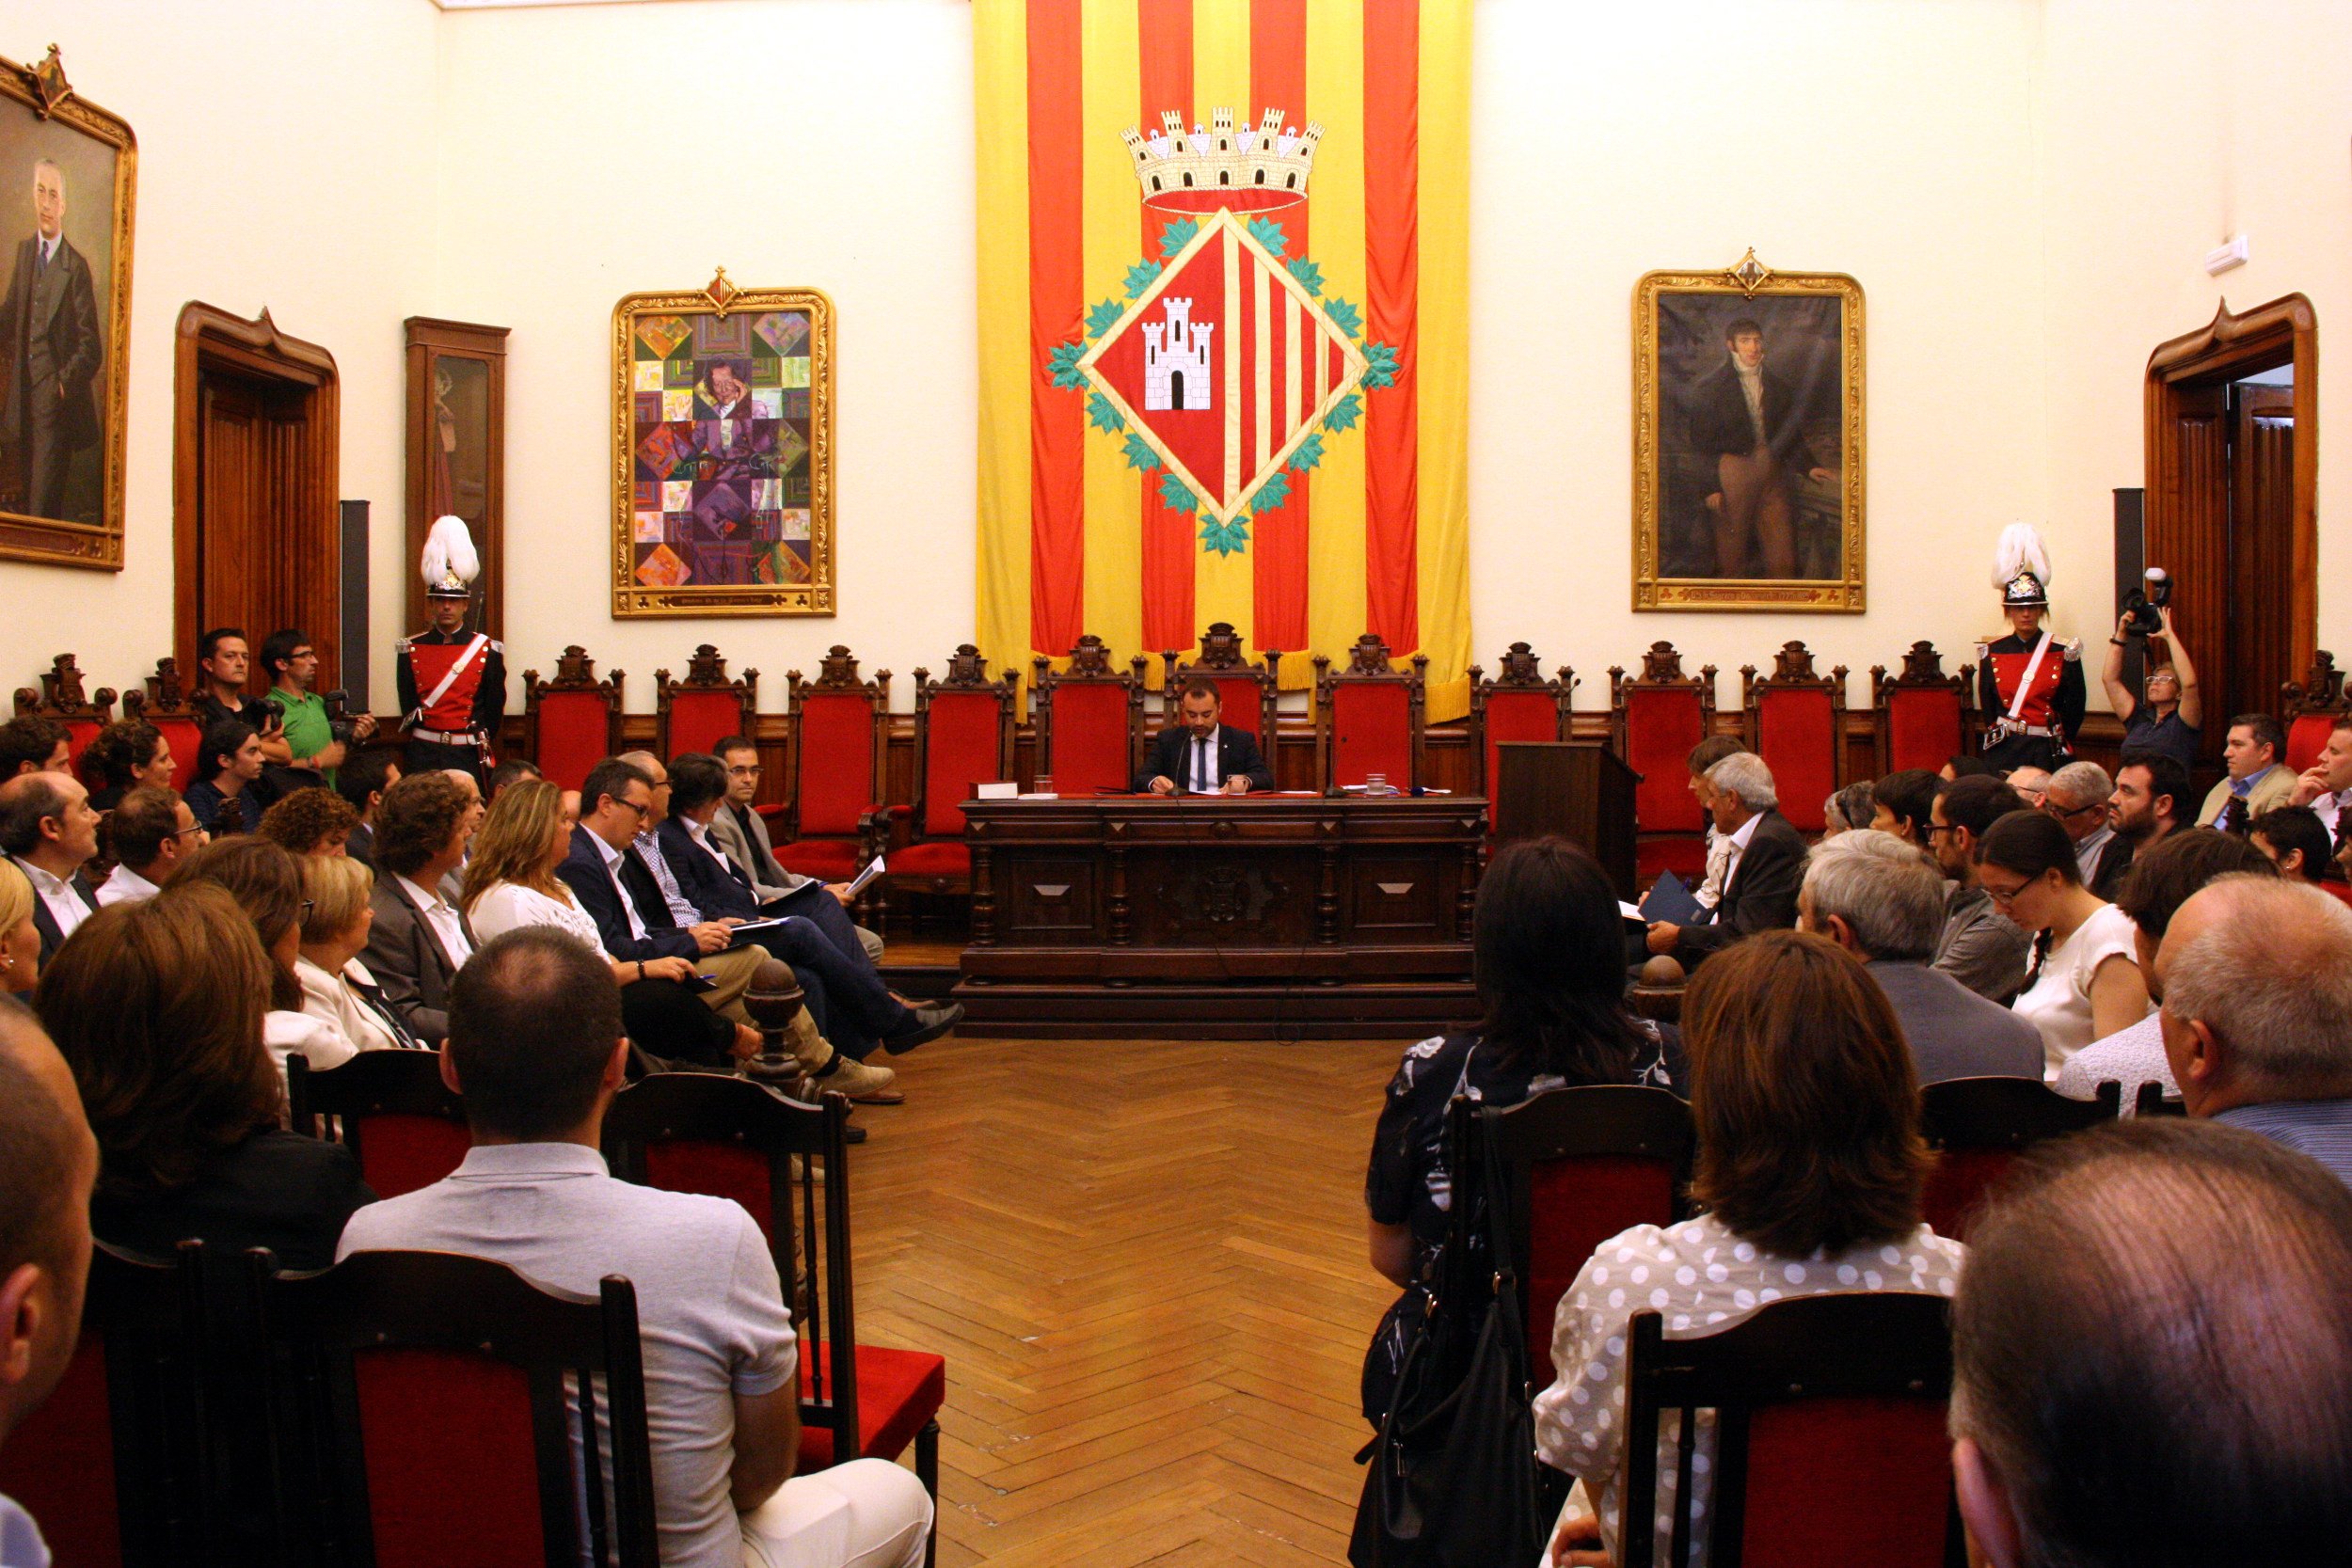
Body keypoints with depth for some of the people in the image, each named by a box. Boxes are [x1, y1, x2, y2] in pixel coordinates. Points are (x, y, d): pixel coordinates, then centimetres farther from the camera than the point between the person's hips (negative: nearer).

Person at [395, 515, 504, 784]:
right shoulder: (410, 649, 5)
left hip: (469, 756, -1)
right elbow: (408, 710, 7)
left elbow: (494, 711, 4)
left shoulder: (489, 650, 2)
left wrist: (477, 745, 2)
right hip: (423, 757, 1)